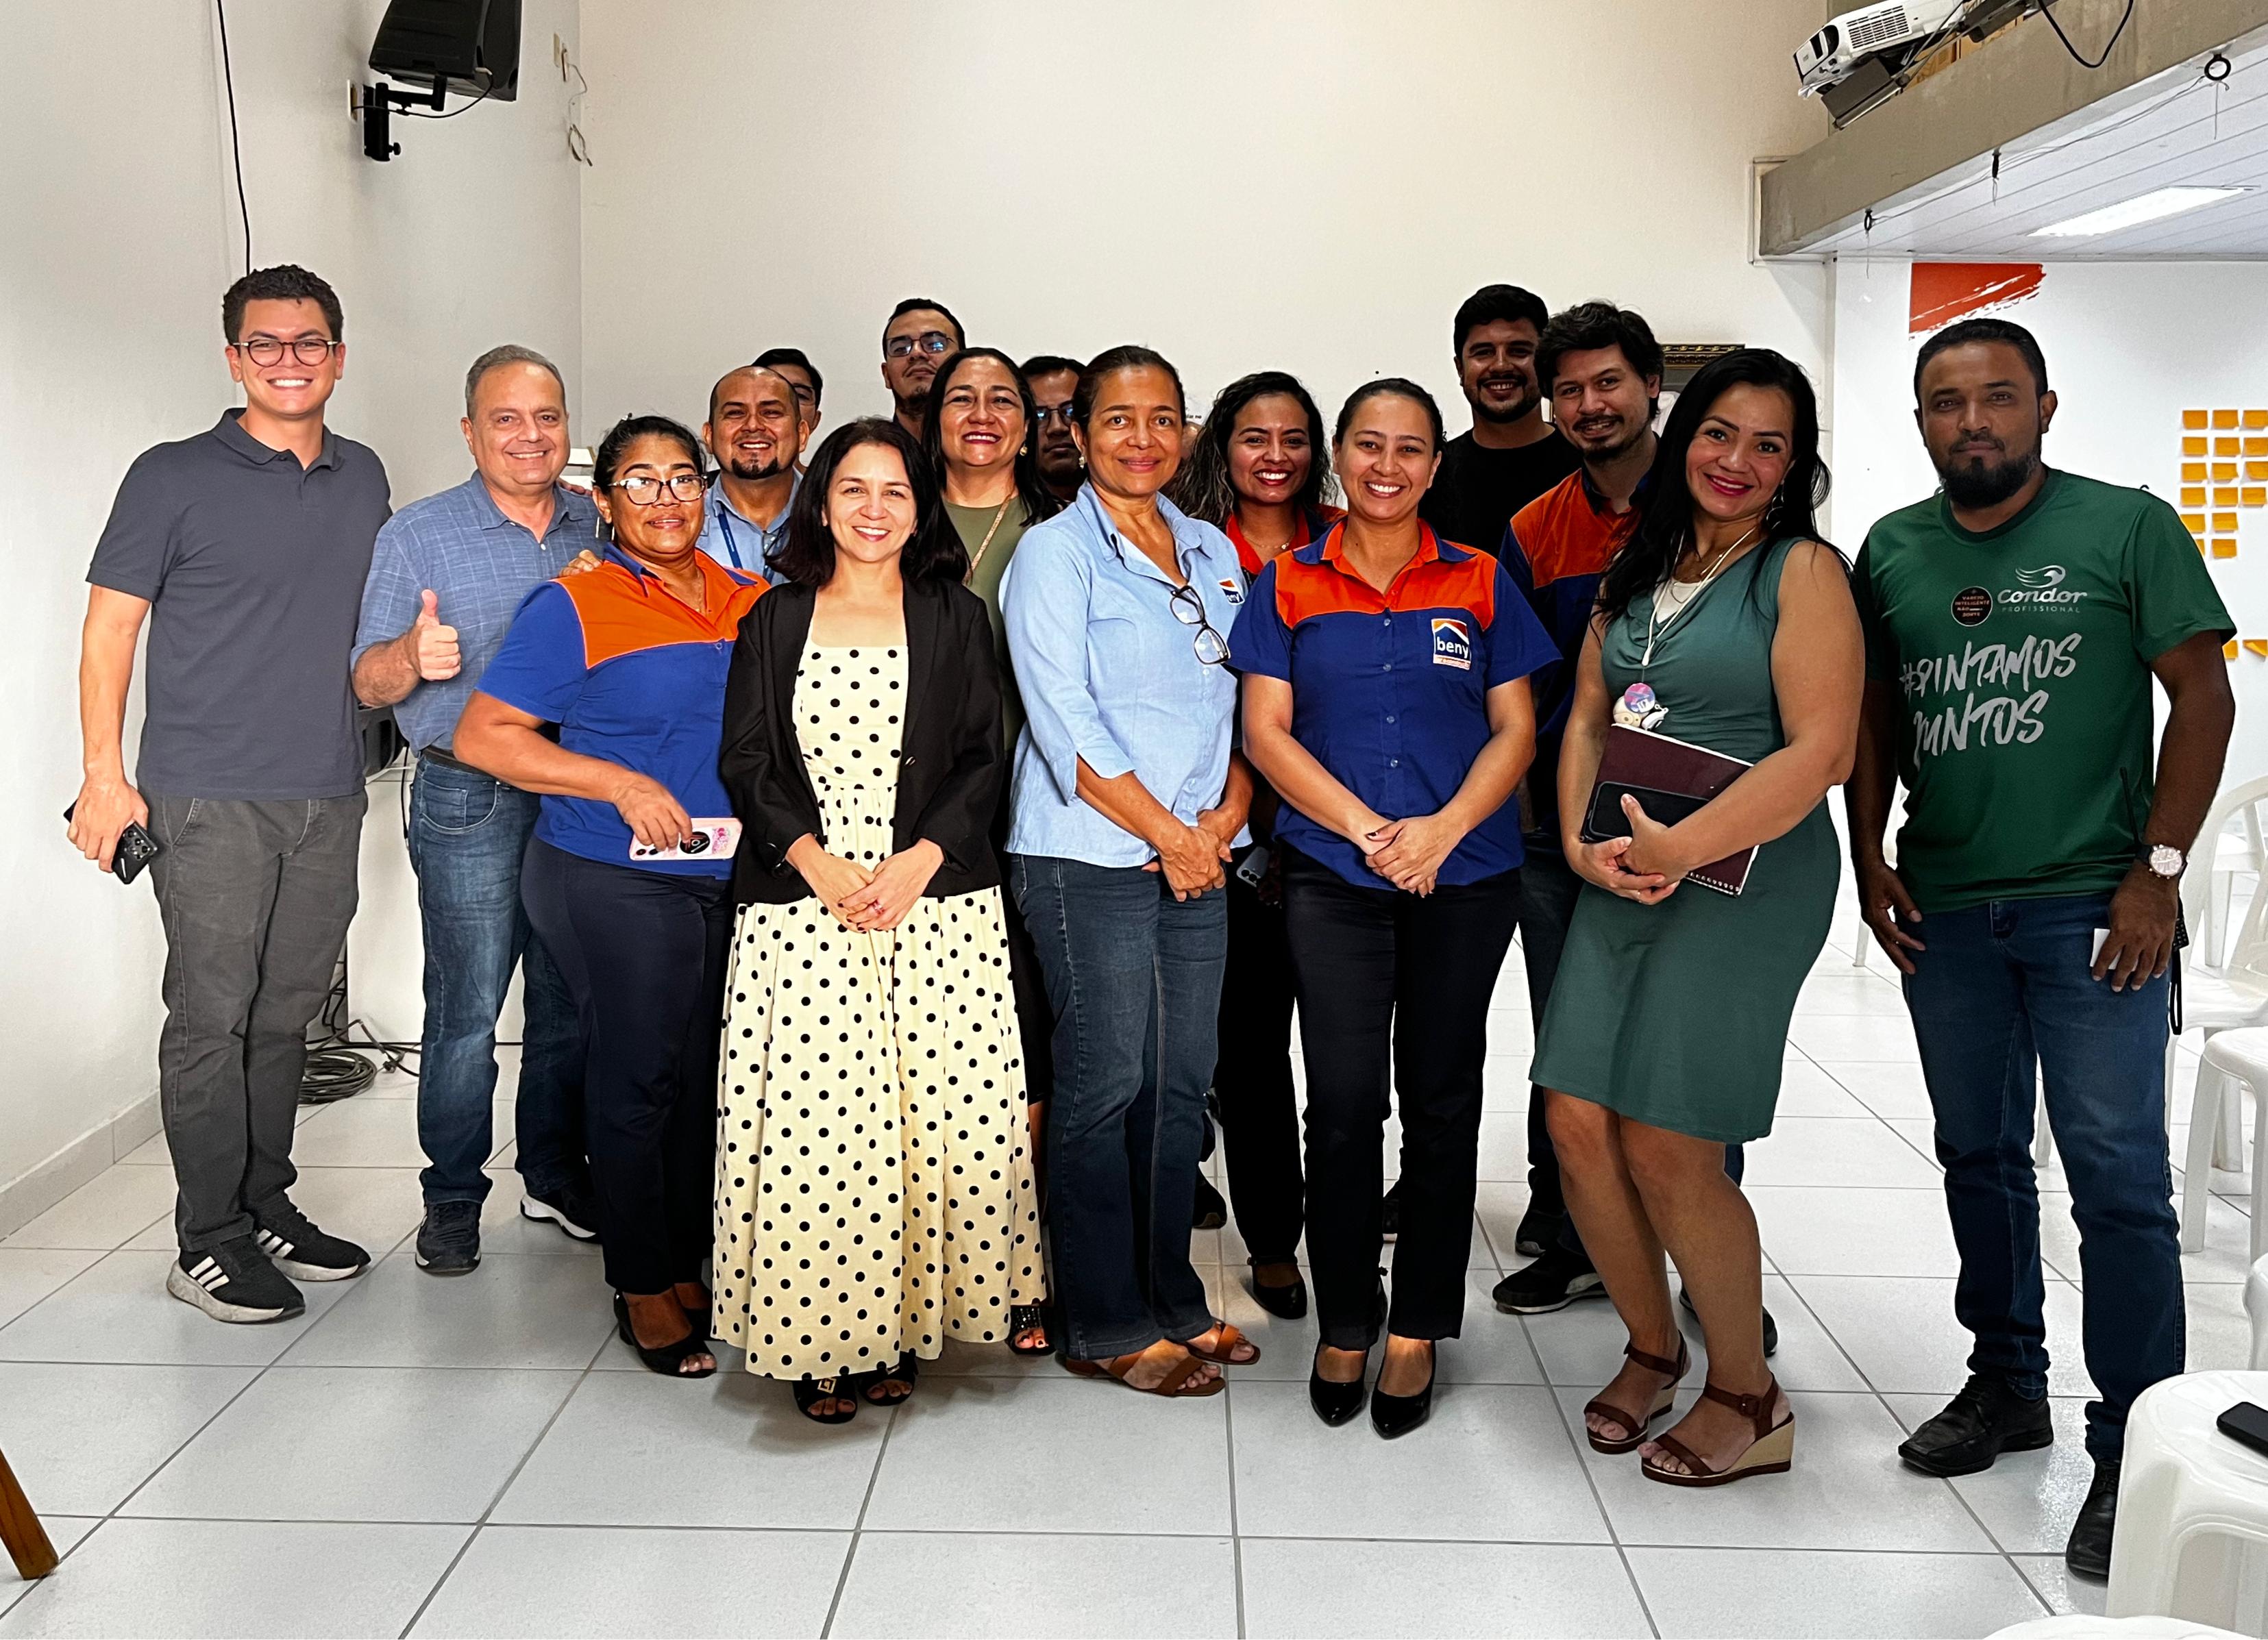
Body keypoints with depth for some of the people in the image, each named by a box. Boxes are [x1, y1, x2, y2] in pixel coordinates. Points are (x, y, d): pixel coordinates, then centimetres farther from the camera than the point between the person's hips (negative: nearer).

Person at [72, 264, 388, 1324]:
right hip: (210, 798, -4)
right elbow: (110, 627, -3)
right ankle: (209, 1243, 7)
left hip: (329, 798, 5)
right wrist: (105, 773, -9)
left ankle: (267, 1209, 23)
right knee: (212, 1017, -3)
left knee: (286, 1012, 12)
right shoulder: (174, 479, -2)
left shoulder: (364, 480, 13)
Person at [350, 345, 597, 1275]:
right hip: (469, 804, -3)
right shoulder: (418, 534, 0)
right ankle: (453, 1197, 13)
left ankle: (556, 1175, 26)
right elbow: (370, 683, -3)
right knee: (466, 1011, -2)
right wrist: (413, 655, -25)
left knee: (573, 1004, 10)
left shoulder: (603, 529, 9)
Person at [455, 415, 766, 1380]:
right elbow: (482, 736, -9)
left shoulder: (751, 602, 10)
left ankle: (690, 1270, 25)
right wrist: (623, 784, -16)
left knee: (705, 1079, 11)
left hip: (732, 878, 5)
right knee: (637, 1078, 1)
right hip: (616, 883, -5)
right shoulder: (574, 607, -5)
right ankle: (642, 1291, 15)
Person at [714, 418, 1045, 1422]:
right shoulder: (776, 620, 12)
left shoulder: (956, 618, 11)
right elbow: (747, 761, 6)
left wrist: (918, 862, -10)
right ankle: (818, 1340, 6)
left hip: (937, 902, 0)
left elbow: (984, 758, 5)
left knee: (941, 1111, -5)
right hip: (803, 902, 0)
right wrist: (816, 863, -9)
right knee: (809, 1118, -6)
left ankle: (900, 1326, 9)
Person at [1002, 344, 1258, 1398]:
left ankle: (1169, 1300, 22)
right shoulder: (1055, 551, -3)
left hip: (1198, 857, 6)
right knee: (1104, 1085, -2)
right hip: (1090, 856, -6)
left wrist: (1227, 814, -1)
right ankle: (1105, 1326, 10)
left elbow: (1243, 702, 16)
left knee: (1181, 1085, 9)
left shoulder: (1215, 552, 15)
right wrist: (1165, 833, -12)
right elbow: (1064, 719, -11)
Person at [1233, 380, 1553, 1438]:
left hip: (1466, 878, 1)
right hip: (1331, 875, -1)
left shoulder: (1480, 583, 7)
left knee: (1442, 1099, 7)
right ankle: (1344, 1322, 16)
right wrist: (1367, 827, -12)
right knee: (1342, 1100, -1)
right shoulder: (1289, 584, 6)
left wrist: (1443, 828, -13)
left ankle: (1417, 1329, 20)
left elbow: (1515, 732, 4)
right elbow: (1266, 731, 0)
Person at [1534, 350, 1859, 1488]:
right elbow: (1587, 716, 15)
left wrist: (1681, 849, -19)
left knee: (1668, 1146, -5)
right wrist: (1581, 841, -1)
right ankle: (1653, 1350, 27)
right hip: (1620, 880, 6)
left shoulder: (1802, 572, -5)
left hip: (1745, 880, -6)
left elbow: (1821, 752, -15)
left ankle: (1748, 1400, 17)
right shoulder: (1637, 570, 14)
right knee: (1578, 1121, 3)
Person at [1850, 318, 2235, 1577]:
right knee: (1979, 1157, 15)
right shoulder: (1891, 550, 8)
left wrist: (2159, 871, -10)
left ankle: (2132, 1453, 6)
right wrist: (1870, 857, 5)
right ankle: (2007, 1385, 32)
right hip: (1944, 908, 4)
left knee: (2117, 1179, -5)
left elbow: (2203, 698, -4)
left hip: (2089, 906, -4)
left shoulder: (2127, 527, -3)